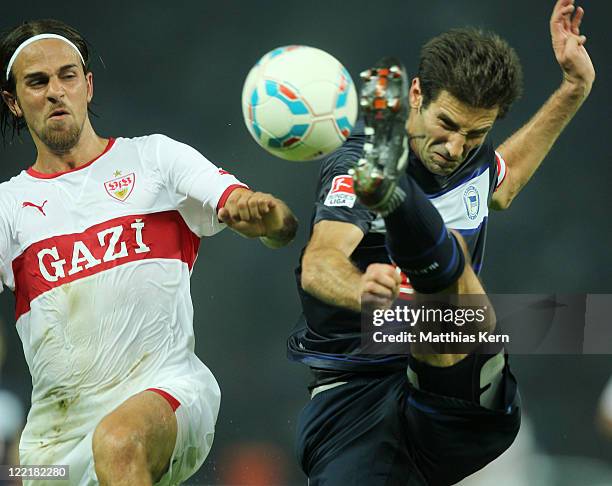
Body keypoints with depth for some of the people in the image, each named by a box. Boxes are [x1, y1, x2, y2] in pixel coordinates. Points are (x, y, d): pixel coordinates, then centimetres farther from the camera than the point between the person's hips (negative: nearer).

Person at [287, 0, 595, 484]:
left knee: (447, 249, -27)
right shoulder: (353, 166, -8)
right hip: (355, 402, -2)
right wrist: (359, 289, -50)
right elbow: (318, 265, -27)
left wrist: (575, 89, 33)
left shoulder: (474, 161, 12)